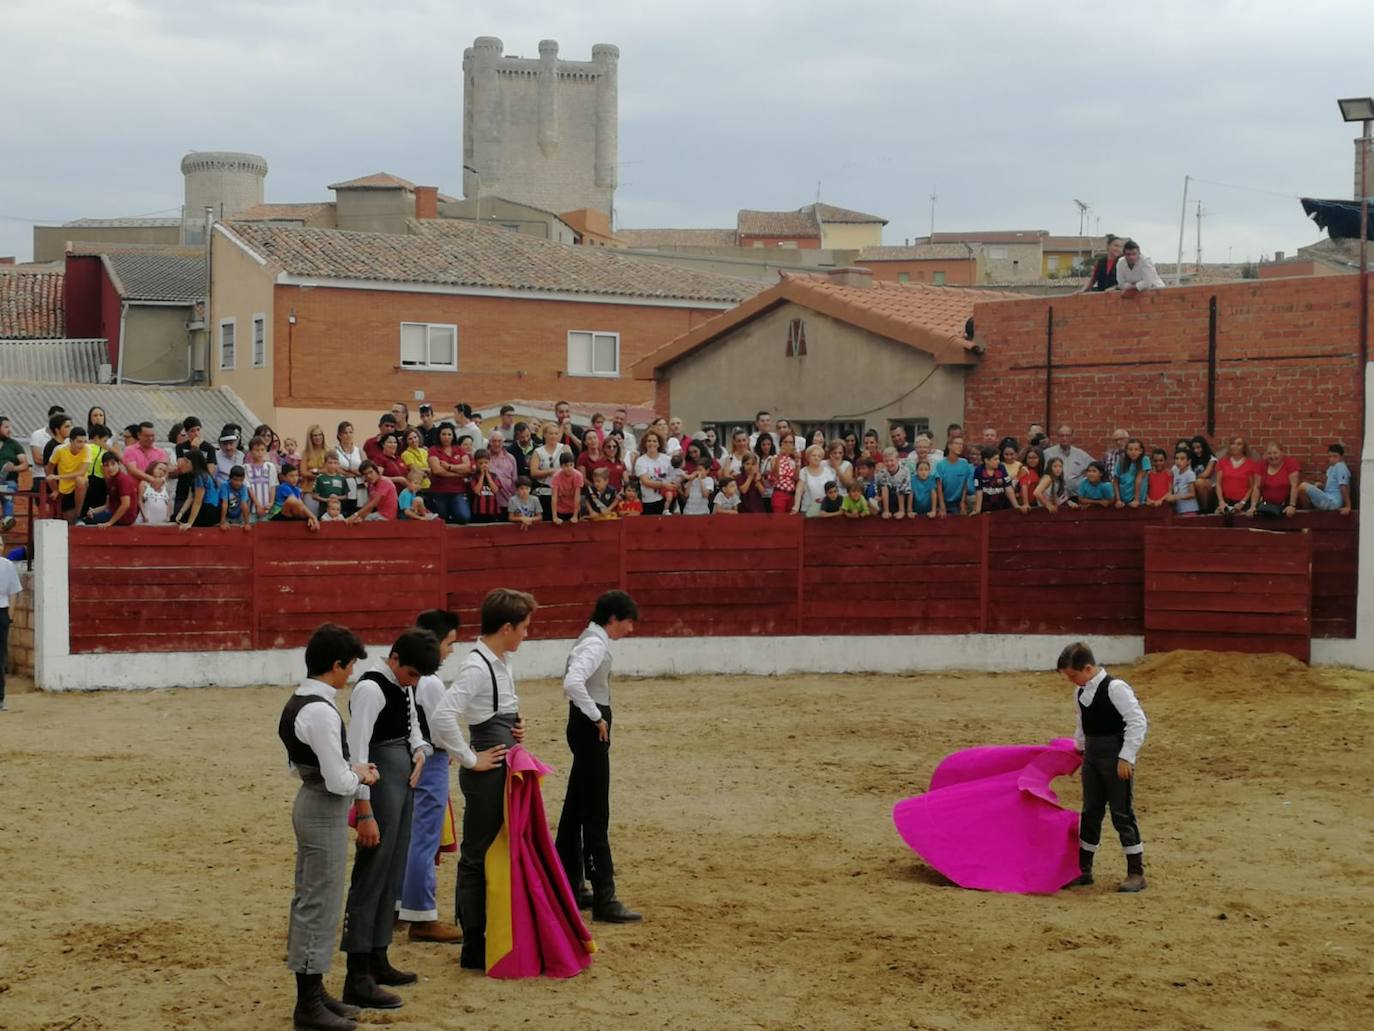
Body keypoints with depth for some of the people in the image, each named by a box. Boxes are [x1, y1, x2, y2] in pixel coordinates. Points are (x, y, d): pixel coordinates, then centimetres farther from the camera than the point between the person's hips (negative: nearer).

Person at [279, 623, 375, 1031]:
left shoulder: (298, 702, 7)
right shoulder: (321, 711, -23)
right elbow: (338, 782, -23)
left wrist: (352, 768, 8)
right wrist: (360, 776, -3)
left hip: (310, 805, 10)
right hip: (325, 812, -10)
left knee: (309, 901, 17)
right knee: (320, 906, -2)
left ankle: (312, 991, 27)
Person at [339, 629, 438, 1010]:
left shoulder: (403, 686, 10)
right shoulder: (371, 689, -18)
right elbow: (357, 750, -22)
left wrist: (419, 753, 2)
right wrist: (365, 812, -24)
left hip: (404, 782, 10)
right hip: (380, 784, -10)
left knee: (393, 875, 15)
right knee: (371, 875, -9)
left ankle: (377, 961, 26)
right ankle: (357, 979, -7)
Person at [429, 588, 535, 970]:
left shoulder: (501, 662, 10)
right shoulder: (477, 668, -19)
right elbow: (442, 717, -30)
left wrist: (514, 729, 6)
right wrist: (471, 760, -21)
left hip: (506, 770, 9)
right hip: (486, 774, -9)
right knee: (477, 856, 0)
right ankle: (474, 948, 8)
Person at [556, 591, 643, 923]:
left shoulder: (591, 640, 13)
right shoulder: (596, 645, -18)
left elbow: (571, 677, 27)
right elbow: (573, 683, -34)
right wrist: (597, 717, -22)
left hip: (585, 729, 11)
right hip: (591, 731, -11)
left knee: (575, 809, 16)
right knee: (595, 816, -8)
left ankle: (568, 888, 25)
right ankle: (603, 899, -5)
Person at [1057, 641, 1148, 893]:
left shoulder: (1115, 688, -19)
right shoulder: (1081, 691, 5)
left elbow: (1138, 722, -20)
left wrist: (1126, 757, -21)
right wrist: (1079, 749, 22)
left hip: (1115, 756, -8)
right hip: (1091, 754, 8)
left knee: (1122, 813, -2)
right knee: (1090, 812, 14)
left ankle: (1136, 873, 7)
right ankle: (1083, 869, 23)